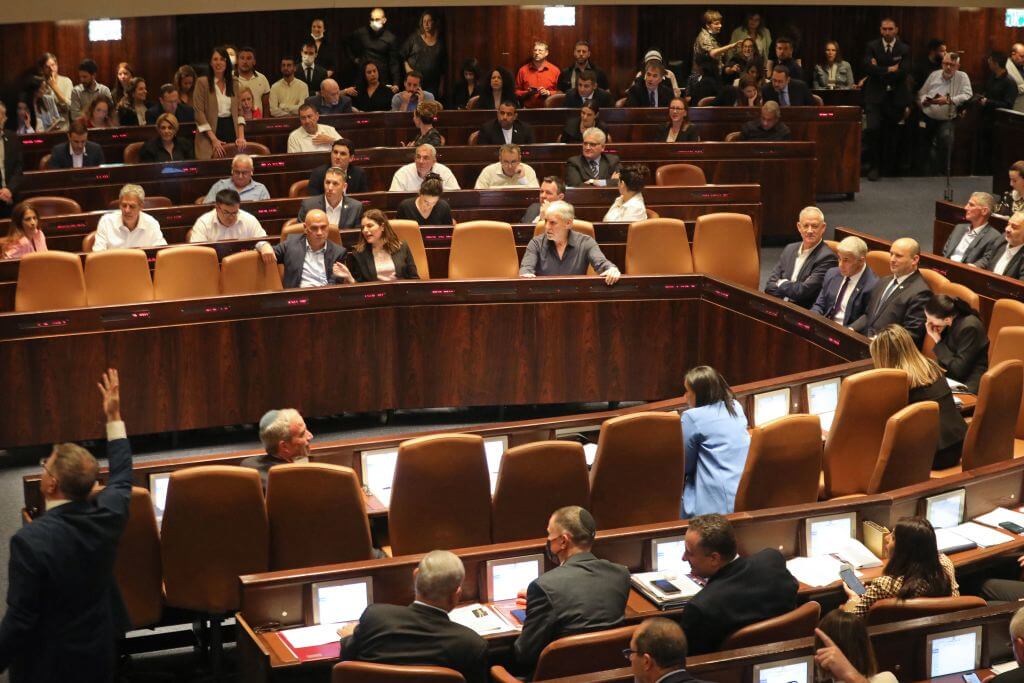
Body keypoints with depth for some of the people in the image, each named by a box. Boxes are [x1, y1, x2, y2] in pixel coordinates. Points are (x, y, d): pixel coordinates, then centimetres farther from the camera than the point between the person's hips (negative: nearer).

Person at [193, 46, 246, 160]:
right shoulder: (202, 82, -2)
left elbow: (239, 112, 9)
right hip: (212, 130, -4)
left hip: (231, 130, 4)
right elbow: (199, 113, -8)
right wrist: (214, 139, -14)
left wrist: (241, 136, -6)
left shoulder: (233, 84, 12)